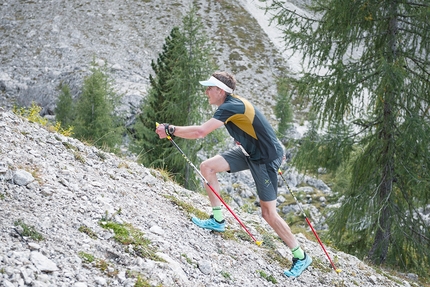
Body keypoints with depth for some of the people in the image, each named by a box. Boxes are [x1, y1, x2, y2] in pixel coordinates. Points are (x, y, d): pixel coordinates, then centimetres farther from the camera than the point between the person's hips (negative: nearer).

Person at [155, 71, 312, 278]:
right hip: (248, 152, 9)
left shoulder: (231, 107, -26)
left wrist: (170, 130, -24)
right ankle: (218, 220, 6)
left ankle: (301, 257, 9)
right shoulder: (231, 104, 3)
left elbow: (200, 132, -34)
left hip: (265, 158, -9)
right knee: (207, 167, -3)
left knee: (268, 213, -4)